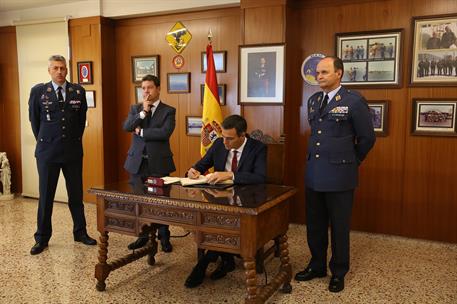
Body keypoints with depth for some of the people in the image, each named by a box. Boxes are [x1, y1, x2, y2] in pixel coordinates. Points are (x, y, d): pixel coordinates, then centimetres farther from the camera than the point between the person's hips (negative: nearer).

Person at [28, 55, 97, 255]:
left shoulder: (78, 91, 2)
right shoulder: (38, 91, -2)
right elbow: (34, 120, 8)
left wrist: (75, 140, 11)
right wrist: (44, 141, 11)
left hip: (73, 150, 2)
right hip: (47, 151, -1)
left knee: (76, 194, 9)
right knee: (46, 195, 6)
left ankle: (80, 232, 22)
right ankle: (42, 238, 18)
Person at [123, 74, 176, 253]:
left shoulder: (168, 111, -2)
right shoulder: (135, 109, 10)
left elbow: (165, 132, -18)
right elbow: (126, 127, -7)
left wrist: (141, 132, -11)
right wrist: (143, 112, -15)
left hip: (158, 162, -3)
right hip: (137, 162, 4)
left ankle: (164, 237, 19)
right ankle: (143, 235, 25)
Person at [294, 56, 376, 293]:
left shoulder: (354, 101, -10)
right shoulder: (313, 100, 9)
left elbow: (367, 138, -3)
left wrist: (350, 162, 7)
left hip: (339, 176, -5)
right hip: (313, 175, 6)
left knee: (339, 227, 9)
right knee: (314, 225, 15)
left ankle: (338, 272, 27)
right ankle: (317, 265, 33)